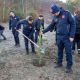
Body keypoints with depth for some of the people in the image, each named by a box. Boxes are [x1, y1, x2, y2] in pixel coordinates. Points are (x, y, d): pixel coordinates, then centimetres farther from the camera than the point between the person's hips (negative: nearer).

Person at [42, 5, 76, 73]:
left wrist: (72, 36, -14)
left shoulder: (67, 14, -10)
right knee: (60, 51, 15)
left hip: (67, 37, -5)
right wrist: (43, 31, 12)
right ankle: (59, 63, 31)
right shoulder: (56, 18, 6)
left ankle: (69, 66, 12)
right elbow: (51, 26, 17)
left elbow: (73, 24, -10)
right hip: (59, 37, 5)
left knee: (68, 52, 1)